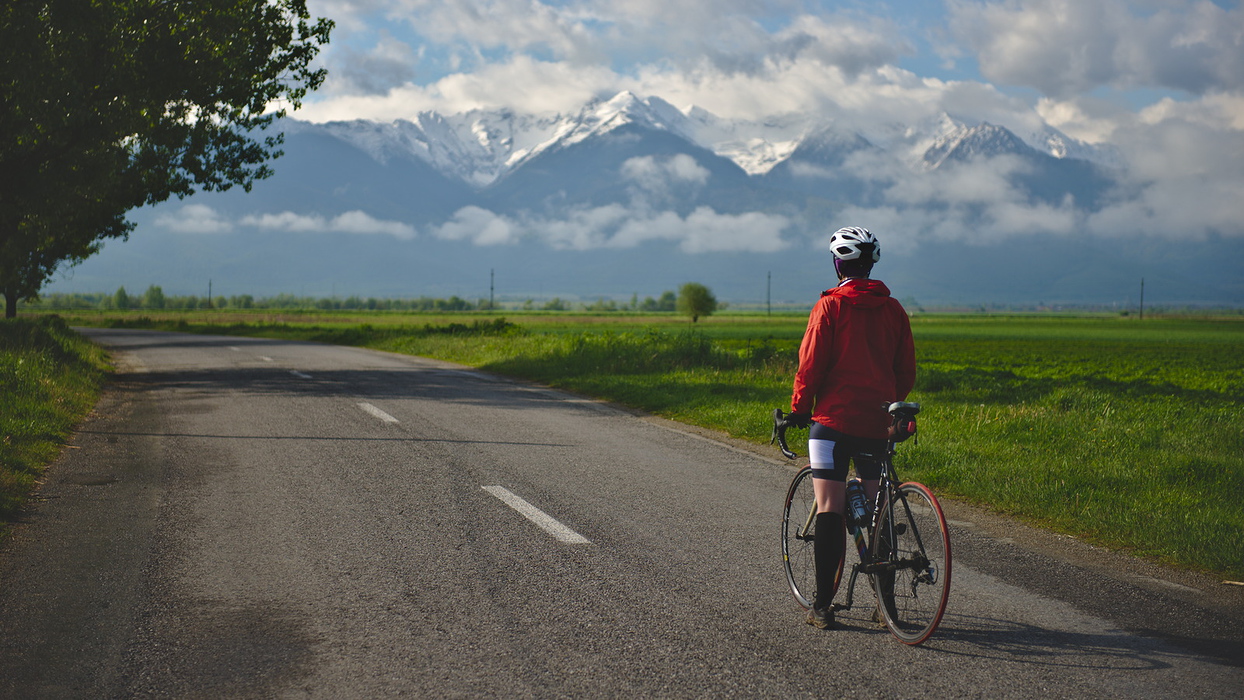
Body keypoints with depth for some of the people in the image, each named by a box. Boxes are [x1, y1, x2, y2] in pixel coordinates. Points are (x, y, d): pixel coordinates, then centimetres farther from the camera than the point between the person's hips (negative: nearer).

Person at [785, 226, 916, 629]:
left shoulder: (830, 305, -6)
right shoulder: (893, 309, 7)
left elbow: (811, 365, -8)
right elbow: (906, 372, 11)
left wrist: (799, 409, 4)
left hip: (834, 419, -4)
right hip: (877, 424, 4)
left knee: (830, 510, -2)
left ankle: (823, 605, -2)